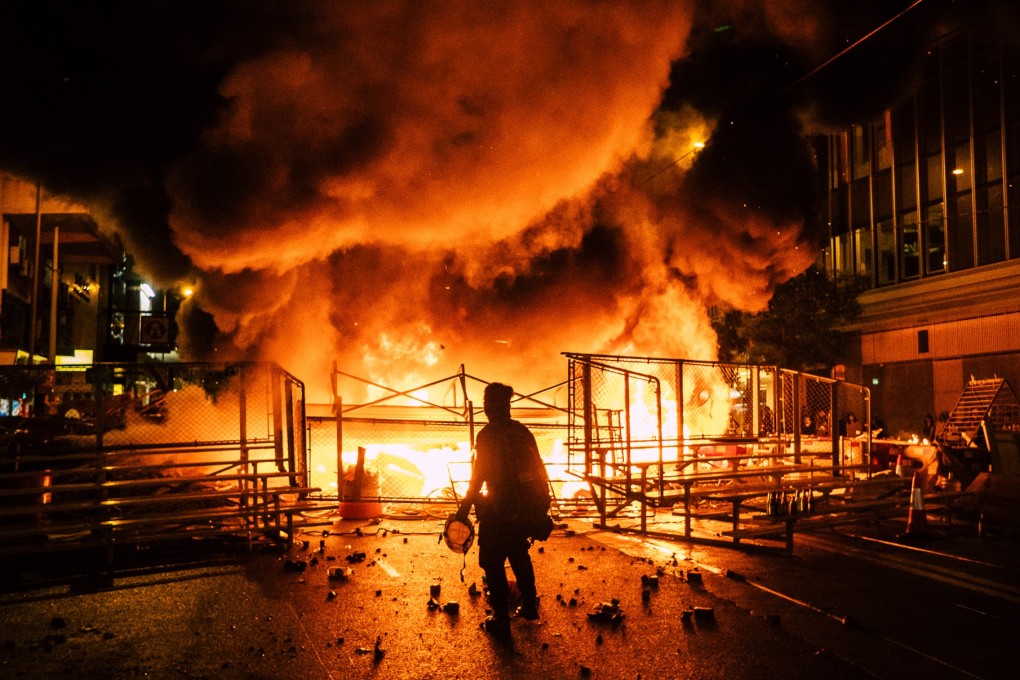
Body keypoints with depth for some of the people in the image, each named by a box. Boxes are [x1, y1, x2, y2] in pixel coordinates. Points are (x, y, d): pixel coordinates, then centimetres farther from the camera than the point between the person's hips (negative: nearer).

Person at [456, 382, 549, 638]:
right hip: (525, 508, 7)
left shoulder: (488, 435, -13)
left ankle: (501, 620, 5)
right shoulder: (523, 432, 6)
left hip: (499, 510, -7)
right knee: (520, 555, 24)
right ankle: (529, 606, 33)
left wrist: (464, 510, -8)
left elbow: (479, 475, -15)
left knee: (493, 562, 4)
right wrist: (541, 504, 20)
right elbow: (539, 469, 10)